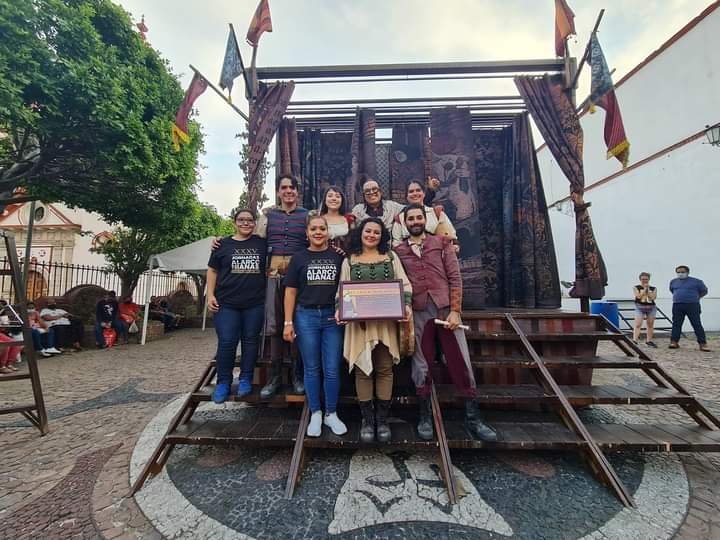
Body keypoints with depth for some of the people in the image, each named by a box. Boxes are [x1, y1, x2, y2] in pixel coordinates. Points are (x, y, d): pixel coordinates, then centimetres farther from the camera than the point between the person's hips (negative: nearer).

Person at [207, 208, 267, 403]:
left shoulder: (262, 244, 7)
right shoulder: (223, 244, 7)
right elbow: (212, 271, 9)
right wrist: (210, 295, 0)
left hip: (255, 303, 1)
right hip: (227, 303, -1)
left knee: (250, 341, 7)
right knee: (226, 342, -1)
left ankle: (246, 379, 20)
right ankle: (223, 382, 14)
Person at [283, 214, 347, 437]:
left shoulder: (339, 256, 5)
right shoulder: (299, 258, 6)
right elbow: (290, 292, 5)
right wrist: (288, 322, -1)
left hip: (332, 317, 0)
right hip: (306, 316, 0)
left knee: (332, 369, 5)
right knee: (311, 368, 9)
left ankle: (331, 414, 23)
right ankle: (315, 414, 25)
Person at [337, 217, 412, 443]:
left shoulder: (391, 258, 11)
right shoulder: (349, 261, 11)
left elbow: (405, 285, 7)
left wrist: (407, 304, -10)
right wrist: (340, 309, -10)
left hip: (386, 322, 0)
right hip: (359, 323, 0)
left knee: (384, 369, 4)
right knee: (362, 369, 3)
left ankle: (382, 419, 19)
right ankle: (367, 419, 18)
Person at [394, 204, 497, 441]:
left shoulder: (442, 243, 9)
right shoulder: (398, 251, 10)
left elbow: (455, 277, 2)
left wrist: (455, 310, -7)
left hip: (446, 309, 0)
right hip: (418, 313, 0)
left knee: (461, 363, 2)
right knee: (421, 366, 8)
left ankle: (473, 419, 16)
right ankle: (425, 417, 23)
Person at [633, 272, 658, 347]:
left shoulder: (653, 289, 7)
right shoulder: (636, 287, 1)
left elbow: (653, 297, -8)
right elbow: (638, 296, -13)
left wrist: (648, 289, -9)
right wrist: (645, 289, -10)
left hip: (651, 307, 3)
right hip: (640, 307, -3)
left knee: (650, 325, 8)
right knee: (638, 325, -12)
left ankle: (649, 340, 19)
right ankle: (634, 340, -17)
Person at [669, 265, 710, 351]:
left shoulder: (696, 281, 1)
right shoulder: (673, 281, 11)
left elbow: (704, 291, 12)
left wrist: (694, 297, 13)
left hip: (692, 305, -3)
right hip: (677, 306, 3)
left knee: (697, 325, -3)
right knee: (676, 324, 3)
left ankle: (702, 344, 1)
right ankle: (674, 342, 5)